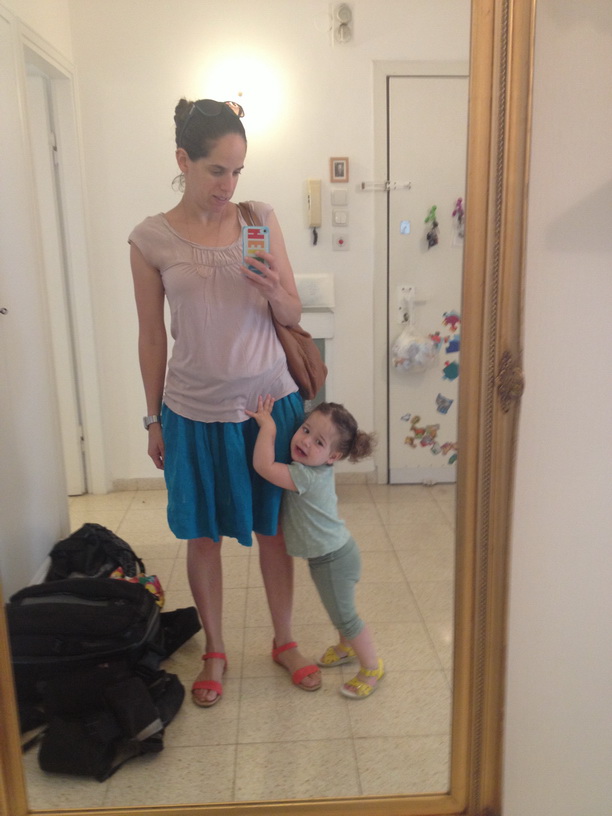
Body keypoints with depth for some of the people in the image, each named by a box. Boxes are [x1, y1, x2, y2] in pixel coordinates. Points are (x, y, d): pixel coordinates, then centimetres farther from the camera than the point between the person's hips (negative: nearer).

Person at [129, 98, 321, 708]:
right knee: (203, 536, 12)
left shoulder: (261, 219, -1)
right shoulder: (150, 239, -4)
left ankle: (284, 641, 35)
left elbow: (293, 315, 3)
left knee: (274, 528, 13)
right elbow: (151, 337, 2)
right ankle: (214, 651, 35)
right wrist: (154, 419, 5)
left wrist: (275, 293, -19)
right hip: (195, 413, -1)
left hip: (270, 402, 1)